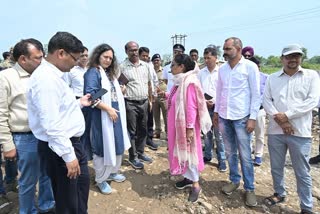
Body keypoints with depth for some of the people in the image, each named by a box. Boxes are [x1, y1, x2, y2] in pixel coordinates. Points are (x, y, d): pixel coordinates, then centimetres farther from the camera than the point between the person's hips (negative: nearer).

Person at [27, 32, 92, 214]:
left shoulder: (54, 75, 10)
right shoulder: (46, 78, -23)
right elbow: (51, 124, -28)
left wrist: (78, 103, 12)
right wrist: (68, 155, -24)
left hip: (70, 142, 10)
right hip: (61, 147, -10)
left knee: (82, 183, 26)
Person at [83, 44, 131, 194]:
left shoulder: (110, 73, 15)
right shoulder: (93, 72, -12)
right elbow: (90, 95, -23)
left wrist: (120, 91, 7)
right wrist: (108, 109, -23)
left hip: (115, 114, 9)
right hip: (102, 117, -9)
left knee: (117, 145, 18)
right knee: (104, 147, 3)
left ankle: (112, 172, 38)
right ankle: (101, 180, 22)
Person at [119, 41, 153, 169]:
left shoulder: (146, 65, 9)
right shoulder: (122, 67, -7)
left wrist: (150, 100, 13)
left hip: (144, 102, 5)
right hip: (130, 103, -5)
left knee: (142, 130, 15)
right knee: (132, 132, 5)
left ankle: (140, 153, 31)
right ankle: (133, 157, 18)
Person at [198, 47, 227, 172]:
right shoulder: (201, 72, 7)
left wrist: (214, 101, -13)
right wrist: (203, 101, -6)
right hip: (204, 107, 4)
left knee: (219, 135, 0)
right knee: (206, 133, 13)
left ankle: (222, 159, 11)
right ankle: (207, 155, 27)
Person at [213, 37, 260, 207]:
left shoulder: (250, 67, -7)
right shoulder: (222, 68, 8)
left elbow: (256, 94, -7)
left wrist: (253, 118, -11)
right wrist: (216, 112, 12)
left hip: (241, 117, -4)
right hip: (224, 117, 5)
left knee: (245, 155, 4)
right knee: (230, 152, 15)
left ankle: (249, 188, 20)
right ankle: (234, 180, 33)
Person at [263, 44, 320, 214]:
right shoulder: (272, 78, 8)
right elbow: (266, 101, 1)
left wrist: (286, 115, -13)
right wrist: (279, 119, -12)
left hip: (300, 132, -2)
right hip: (275, 131, 3)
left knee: (302, 172, 6)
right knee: (276, 167, 15)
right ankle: (279, 194, 37)